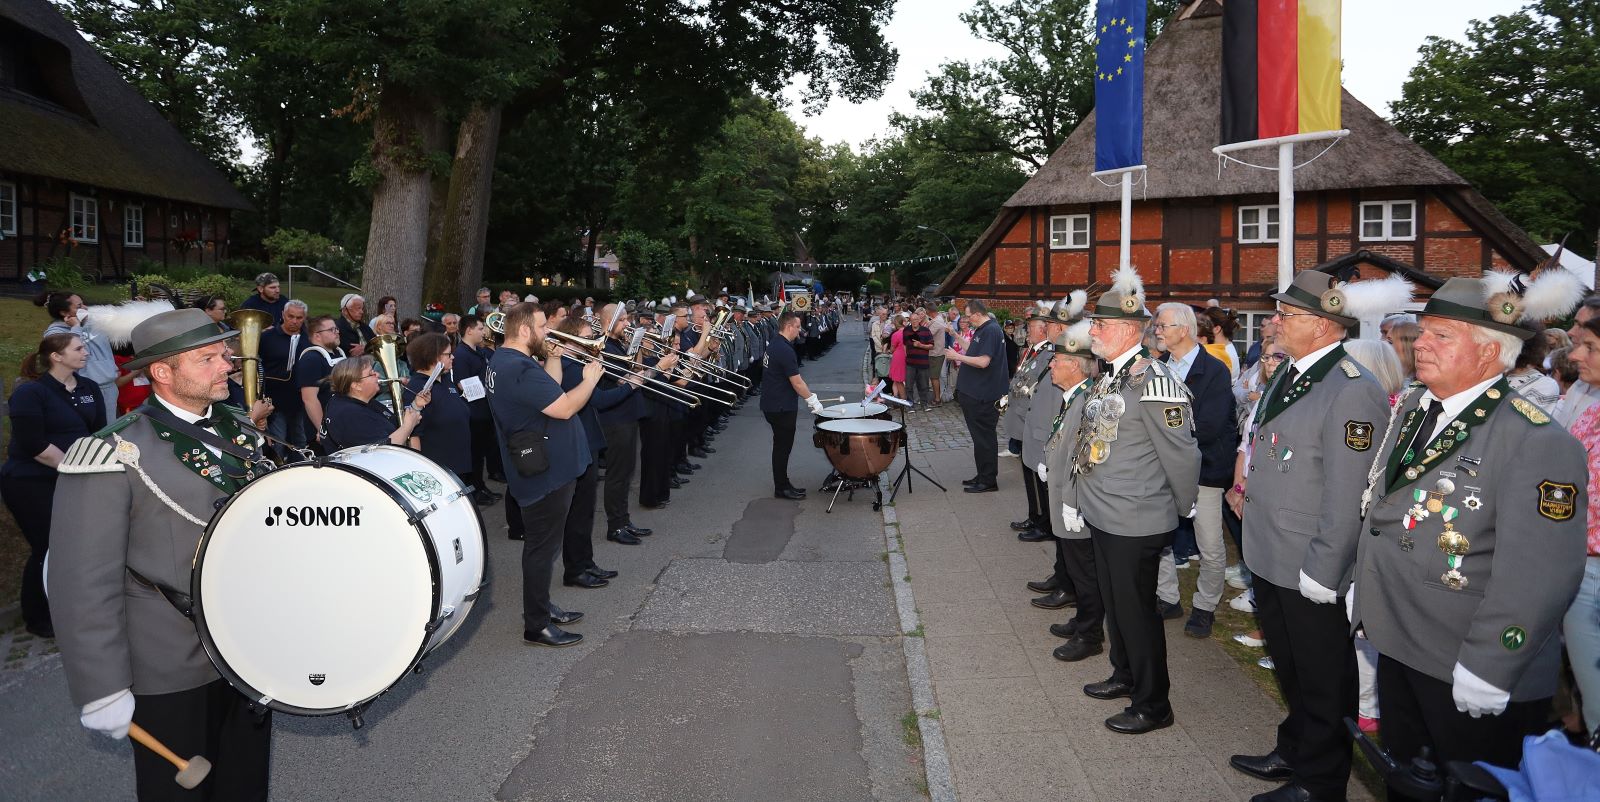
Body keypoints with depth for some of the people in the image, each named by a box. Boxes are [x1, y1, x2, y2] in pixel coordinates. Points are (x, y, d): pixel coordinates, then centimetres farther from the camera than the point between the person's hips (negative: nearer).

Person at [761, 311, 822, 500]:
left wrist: (810, 396, 16)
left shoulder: (774, 344, 10)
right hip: (781, 407, -10)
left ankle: (783, 484, 25)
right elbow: (796, 382, -21)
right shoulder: (785, 350, -21)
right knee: (783, 447, 0)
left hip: (774, 404, 10)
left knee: (782, 446, 16)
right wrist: (812, 400, -10)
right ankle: (781, 489, 9)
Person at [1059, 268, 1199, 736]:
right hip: (1102, 517, 9)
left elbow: (1182, 455, -16)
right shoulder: (1109, 377, 8)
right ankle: (1125, 675, 41)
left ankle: (1152, 705, 20)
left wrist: (1183, 510, -3)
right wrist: (1076, 499, 15)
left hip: (1136, 523, -9)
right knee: (1115, 603, 22)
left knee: (1136, 610, 4)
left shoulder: (1154, 382, -22)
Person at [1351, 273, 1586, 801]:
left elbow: (1537, 578, -25)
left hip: (1474, 680, -7)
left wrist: (1486, 670, -23)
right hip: (1397, 645, 7)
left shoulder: (1536, 442, -21)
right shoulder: (1412, 408, 4)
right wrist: (1361, 584, 17)